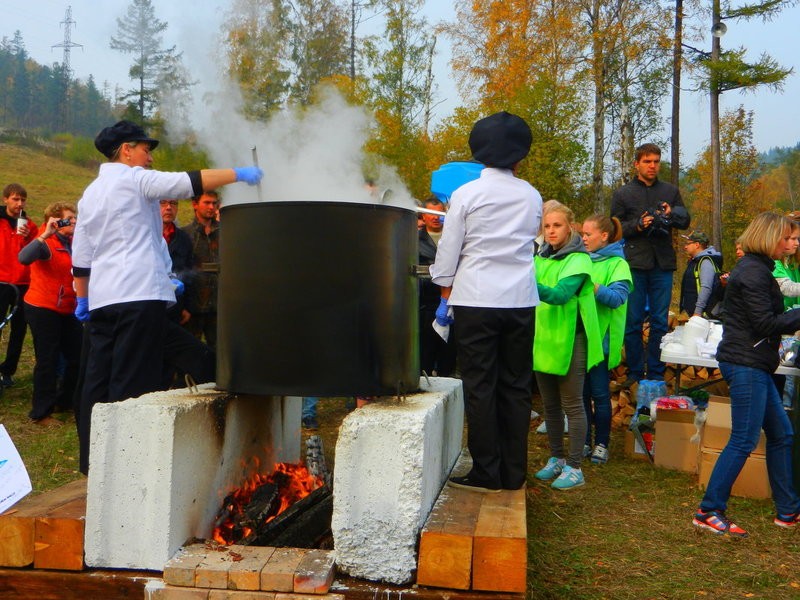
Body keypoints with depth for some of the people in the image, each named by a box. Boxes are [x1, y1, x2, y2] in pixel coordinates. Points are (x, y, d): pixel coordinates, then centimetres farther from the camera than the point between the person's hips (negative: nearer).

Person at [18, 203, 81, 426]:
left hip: (66, 310, 7)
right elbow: (24, 258, -31)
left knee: (79, 357, 8)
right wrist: (45, 235, -30)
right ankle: (41, 413, 10)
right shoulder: (46, 243, -10)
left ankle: (63, 401, 28)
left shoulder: (73, 244, 11)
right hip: (42, 309, -7)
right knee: (48, 360, -2)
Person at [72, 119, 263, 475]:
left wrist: (82, 297, 27)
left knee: (98, 380, 10)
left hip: (101, 299, 8)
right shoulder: (135, 179, -3)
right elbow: (187, 182, -14)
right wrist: (238, 174, -7)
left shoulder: (91, 192, 20)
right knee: (133, 384, -6)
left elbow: (80, 255, 21)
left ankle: (93, 460, 17)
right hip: (139, 295, -8)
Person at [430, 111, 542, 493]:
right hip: (521, 302, 4)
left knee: (479, 387, 3)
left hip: (476, 302, -3)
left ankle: (486, 474, 7)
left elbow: (448, 251, -2)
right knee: (516, 386, 9)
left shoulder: (466, 194, -4)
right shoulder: (531, 196, 7)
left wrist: (445, 297, 9)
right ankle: (514, 473, 16)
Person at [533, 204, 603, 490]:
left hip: (569, 340, -7)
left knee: (572, 404, 0)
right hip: (543, 338, 7)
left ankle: (574, 467, 7)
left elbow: (561, 294, -26)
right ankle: (557, 458, 28)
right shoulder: (540, 258, 11)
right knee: (550, 405, 15)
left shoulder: (579, 260, -10)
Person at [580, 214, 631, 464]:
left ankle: (601, 444, 17)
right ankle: (584, 441, 22)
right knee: (582, 391, 11)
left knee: (599, 392, 4)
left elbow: (618, 297, -18)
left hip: (600, 337, -5)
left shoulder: (617, 264, -5)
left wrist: (591, 287, -30)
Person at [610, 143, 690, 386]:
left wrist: (672, 214, -8)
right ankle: (634, 373, 11)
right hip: (635, 264, -2)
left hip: (663, 265, 2)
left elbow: (685, 221, 13)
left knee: (660, 321, 6)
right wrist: (638, 225, -16)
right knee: (633, 321, 2)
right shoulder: (623, 194, 5)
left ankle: (656, 373, 15)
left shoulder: (670, 191, 12)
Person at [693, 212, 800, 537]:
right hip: (746, 364, -11)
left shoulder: (754, 268, 18)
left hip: (752, 365, 11)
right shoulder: (754, 271, -14)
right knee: (744, 440, -7)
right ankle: (709, 512, -1)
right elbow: (765, 323, -19)